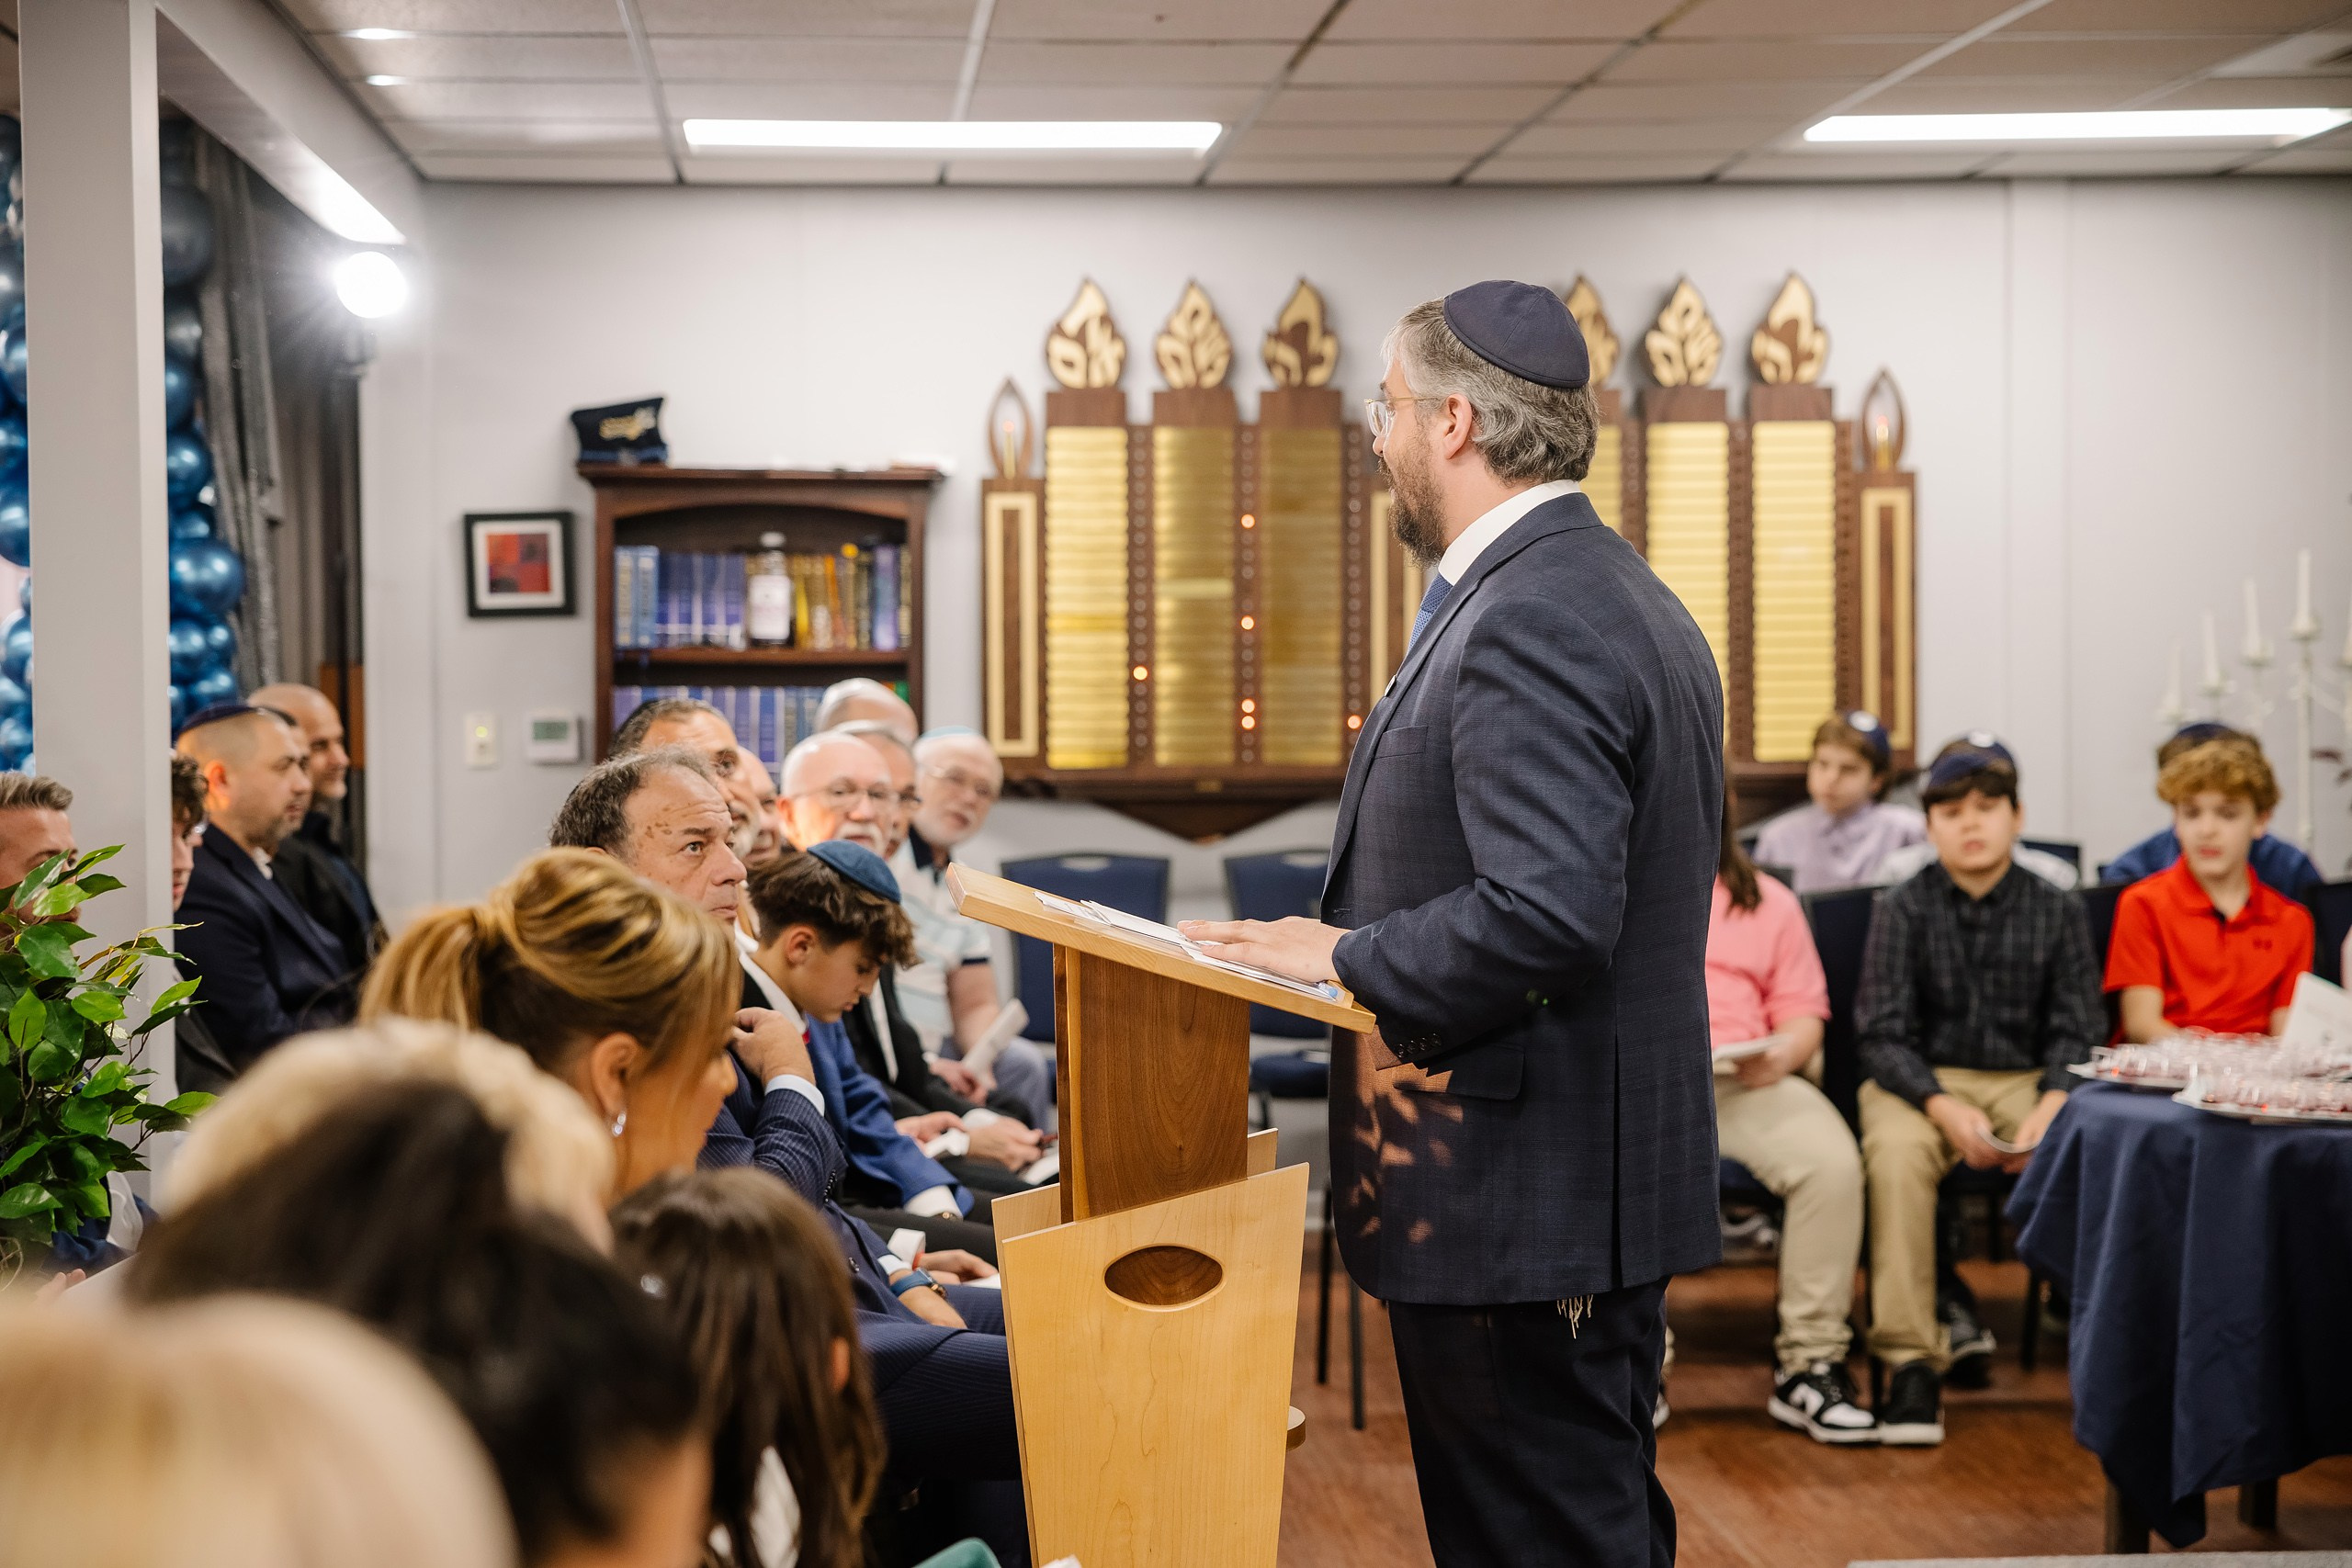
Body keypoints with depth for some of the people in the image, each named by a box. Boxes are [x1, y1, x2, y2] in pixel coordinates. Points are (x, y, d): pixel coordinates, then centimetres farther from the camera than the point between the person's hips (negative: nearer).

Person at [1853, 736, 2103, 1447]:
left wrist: (2050, 1107, -18)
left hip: (2027, 1078, 1)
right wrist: (1946, 1108, -21)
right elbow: (1882, 1034, -4)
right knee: (1896, 1154, -35)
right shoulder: (1902, 910, 2)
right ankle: (1912, 1359, -31)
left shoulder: (2057, 913, 6)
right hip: (1919, 1079, -1)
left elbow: (2078, 1032, 3)